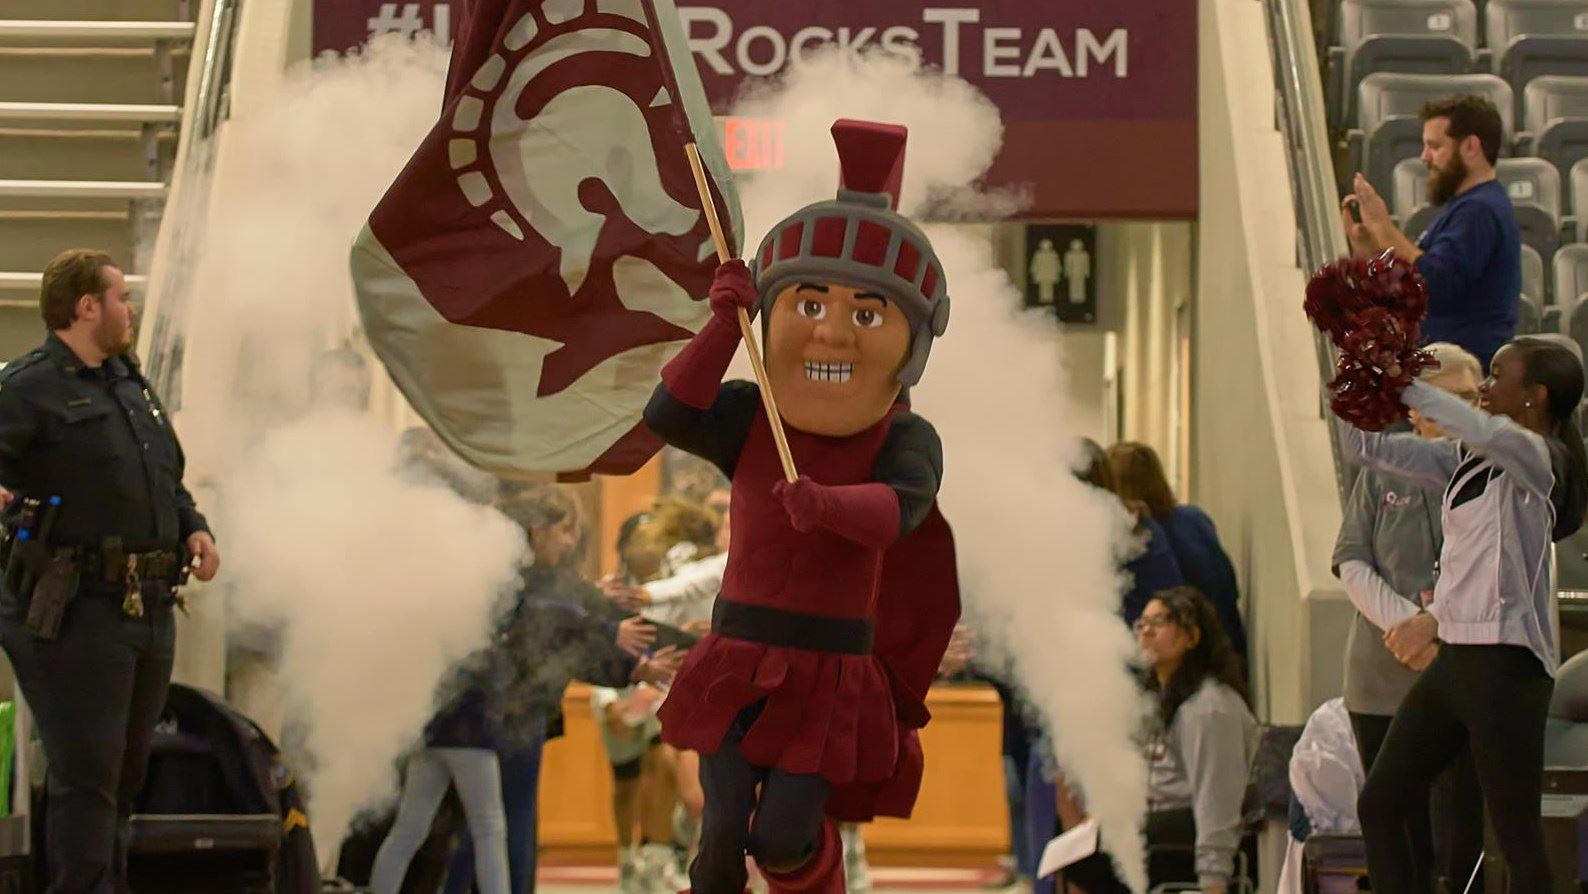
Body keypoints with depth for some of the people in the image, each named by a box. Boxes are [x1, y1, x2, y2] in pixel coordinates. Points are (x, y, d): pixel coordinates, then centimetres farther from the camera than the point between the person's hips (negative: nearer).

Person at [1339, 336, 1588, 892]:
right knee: (1378, 807, 9)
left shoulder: (1538, 459, -10)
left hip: (1506, 659, -9)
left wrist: (1404, 386, -26)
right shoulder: (1467, 460, 15)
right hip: (1456, 656, 9)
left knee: (1516, 835, -6)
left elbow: (1488, 432, -34)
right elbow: (1367, 449, 18)